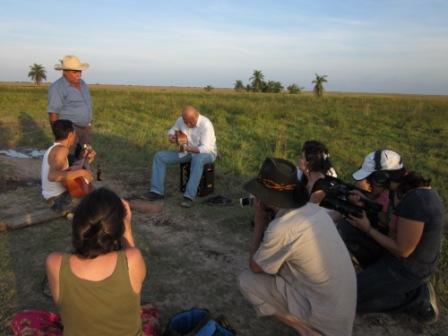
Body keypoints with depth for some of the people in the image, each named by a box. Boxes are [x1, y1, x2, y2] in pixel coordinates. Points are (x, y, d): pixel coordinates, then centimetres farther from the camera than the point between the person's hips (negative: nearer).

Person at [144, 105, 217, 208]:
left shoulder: (205, 124, -25)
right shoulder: (181, 120, -7)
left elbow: (205, 149, -30)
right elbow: (172, 130, 13)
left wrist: (188, 148, -43)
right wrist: (171, 136, -11)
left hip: (206, 153, -6)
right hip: (186, 151, 6)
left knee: (197, 159, -44)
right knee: (159, 156, -8)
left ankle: (189, 196, -39)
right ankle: (157, 191, -9)